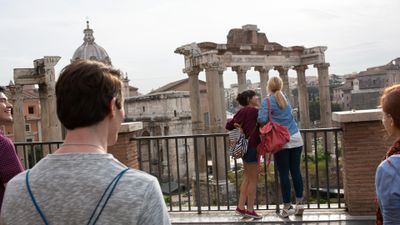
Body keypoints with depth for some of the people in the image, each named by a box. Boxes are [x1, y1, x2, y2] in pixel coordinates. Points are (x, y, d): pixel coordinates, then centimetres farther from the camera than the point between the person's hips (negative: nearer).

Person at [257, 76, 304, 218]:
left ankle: (287, 207, 7)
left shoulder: (268, 101, -8)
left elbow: (262, 120, -19)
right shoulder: (285, 98, 12)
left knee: (284, 174, 1)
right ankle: (299, 203, 14)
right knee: (296, 171, 9)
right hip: (296, 139, 5)